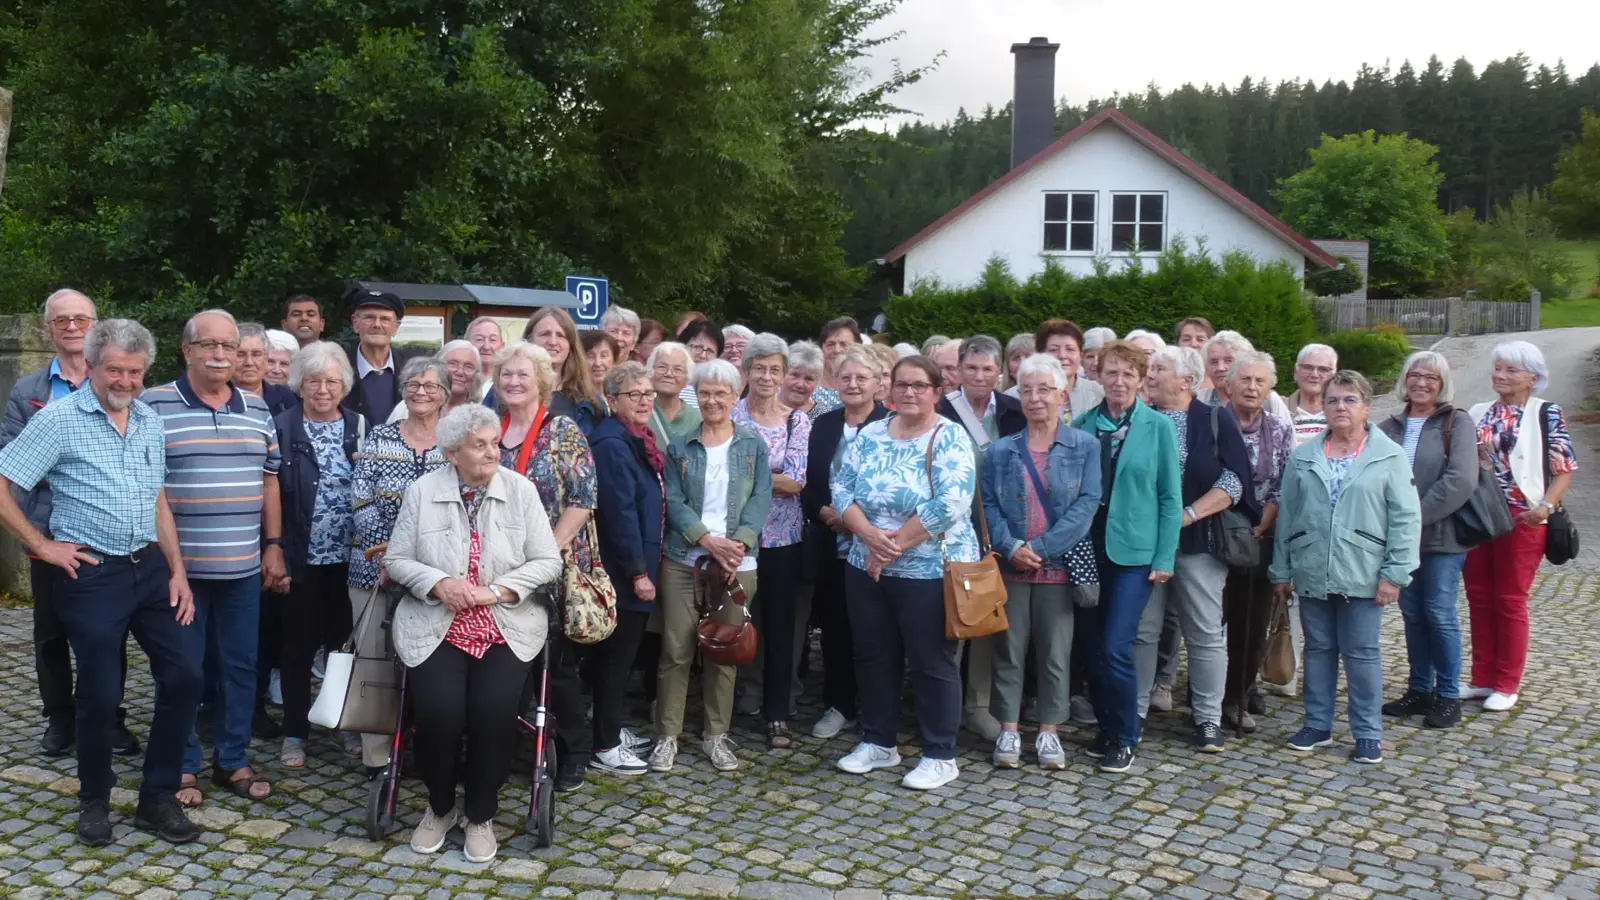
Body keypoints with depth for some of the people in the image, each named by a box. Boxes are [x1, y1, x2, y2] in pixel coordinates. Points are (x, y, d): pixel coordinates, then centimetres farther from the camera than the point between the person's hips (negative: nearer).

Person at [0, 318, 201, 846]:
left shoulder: (150, 422, 10)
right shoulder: (59, 419, -8)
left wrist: (177, 571, 8)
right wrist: (43, 545, -8)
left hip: (150, 567, 5)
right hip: (91, 573, -5)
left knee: (184, 675, 0)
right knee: (100, 694, 1)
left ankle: (156, 799, 15)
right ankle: (94, 801, 25)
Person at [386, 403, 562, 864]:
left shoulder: (521, 490, 0)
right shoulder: (422, 491, 1)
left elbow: (548, 562, -1)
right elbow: (396, 559, 3)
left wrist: (495, 591, -14)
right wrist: (438, 583, -16)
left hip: (507, 626, 0)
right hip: (436, 626, 0)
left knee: (494, 709, -23)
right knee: (437, 709, -22)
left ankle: (481, 816, 3)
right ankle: (439, 807, 9)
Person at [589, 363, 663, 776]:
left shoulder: (638, 440, 12)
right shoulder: (612, 444, -19)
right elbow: (620, 512, -22)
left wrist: (647, 566, 16)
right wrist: (639, 572, -21)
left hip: (637, 567, 9)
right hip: (623, 571, -9)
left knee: (620, 655, 17)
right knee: (616, 657, -1)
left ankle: (611, 729, 29)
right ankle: (604, 747, 9)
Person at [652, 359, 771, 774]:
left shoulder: (753, 446, 6)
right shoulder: (679, 448, 6)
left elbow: (761, 499, -2)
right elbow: (673, 502, -3)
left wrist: (739, 543, -17)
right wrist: (708, 540, -18)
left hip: (737, 561, 0)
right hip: (682, 559, 0)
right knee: (675, 649, 0)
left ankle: (717, 734, 18)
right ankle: (667, 735, 11)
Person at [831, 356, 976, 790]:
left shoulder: (950, 440, -10)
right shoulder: (870, 435, 6)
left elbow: (950, 504, -21)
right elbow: (841, 488, 1)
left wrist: (894, 544, -18)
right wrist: (869, 534, -17)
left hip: (929, 571, -5)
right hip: (866, 568, 6)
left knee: (932, 663, 3)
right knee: (874, 657, 15)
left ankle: (940, 756, 15)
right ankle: (877, 742, 30)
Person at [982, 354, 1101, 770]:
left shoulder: (1085, 447, 2)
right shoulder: (999, 451, 8)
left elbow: (1087, 503, -7)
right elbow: (988, 504, 2)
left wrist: (1042, 548, -15)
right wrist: (1010, 546, -16)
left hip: (1059, 567, -1)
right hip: (1010, 567, 1)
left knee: (1055, 653, 6)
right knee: (1009, 650, 7)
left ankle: (1048, 731, 17)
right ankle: (1008, 730, 16)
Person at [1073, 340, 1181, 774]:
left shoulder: (1159, 427, -2)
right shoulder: (1083, 425, 5)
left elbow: (1171, 497, -2)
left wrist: (1165, 558, -7)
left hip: (1135, 551, -3)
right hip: (1089, 548, 3)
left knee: (1115, 649, -9)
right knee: (1093, 649, 8)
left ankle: (1124, 740, 8)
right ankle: (1105, 728, 25)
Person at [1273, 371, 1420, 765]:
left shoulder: (1389, 455, -2)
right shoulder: (1303, 456, 7)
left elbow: (1406, 518, -5)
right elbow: (1286, 515, 8)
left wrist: (1395, 572, -11)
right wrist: (1281, 570, 6)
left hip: (1362, 574, -3)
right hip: (1312, 573, 3)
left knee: (1362, 654, 3)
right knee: (1318, 650, 12)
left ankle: (1368, 733, 14)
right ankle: (1317, 725, 23)